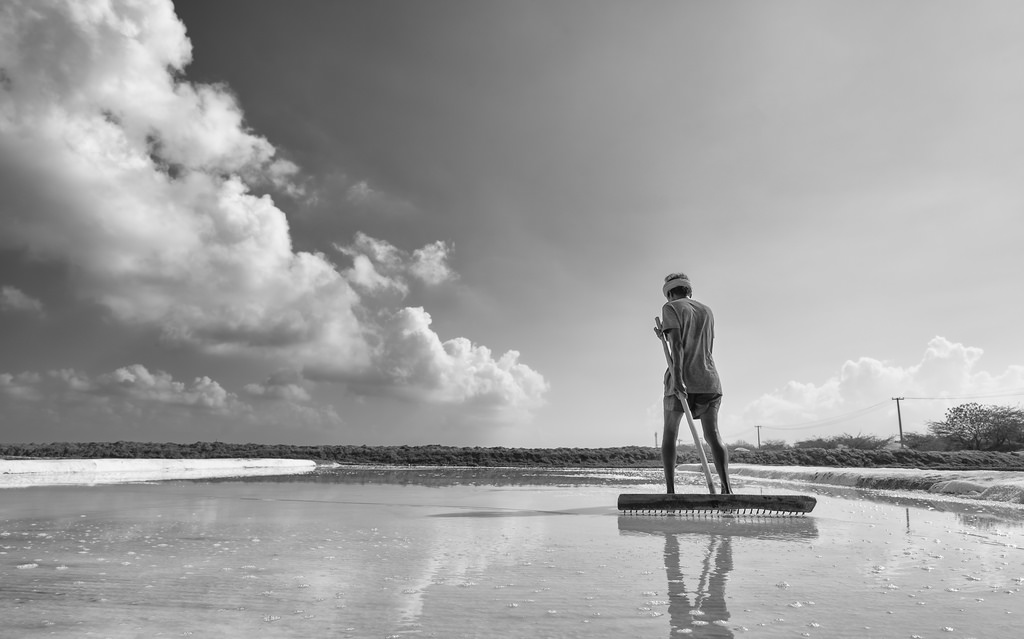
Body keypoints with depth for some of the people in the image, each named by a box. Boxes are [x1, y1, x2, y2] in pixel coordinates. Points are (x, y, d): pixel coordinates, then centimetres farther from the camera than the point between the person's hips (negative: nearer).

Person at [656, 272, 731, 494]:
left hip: (682, 381, -4)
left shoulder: (670, 308, 3)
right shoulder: (707, 312, 20)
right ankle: (726, 487, -20)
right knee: (712, 434, -2)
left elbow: (677, 344, -12)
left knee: (669, 434, 7)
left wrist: (677, 377, -21)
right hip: (709, 379, 4)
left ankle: (670, 489, -2)